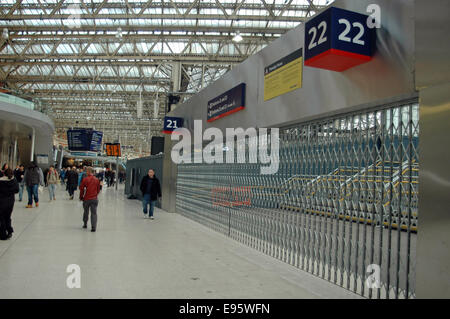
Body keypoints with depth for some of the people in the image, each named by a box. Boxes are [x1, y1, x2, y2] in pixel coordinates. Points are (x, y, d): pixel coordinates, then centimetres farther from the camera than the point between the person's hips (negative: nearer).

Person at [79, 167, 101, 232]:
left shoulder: (85, 179, -9)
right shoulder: (97, 180, 1)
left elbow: (81, 189, -4)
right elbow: (98, 189, 9)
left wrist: (81, 197, 10)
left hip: (86, 199, -1)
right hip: (94, 199, 1)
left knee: (86, 212, 18)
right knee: (94, 213, 1)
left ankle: (85, 224, 33)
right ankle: (93, 227, -8)